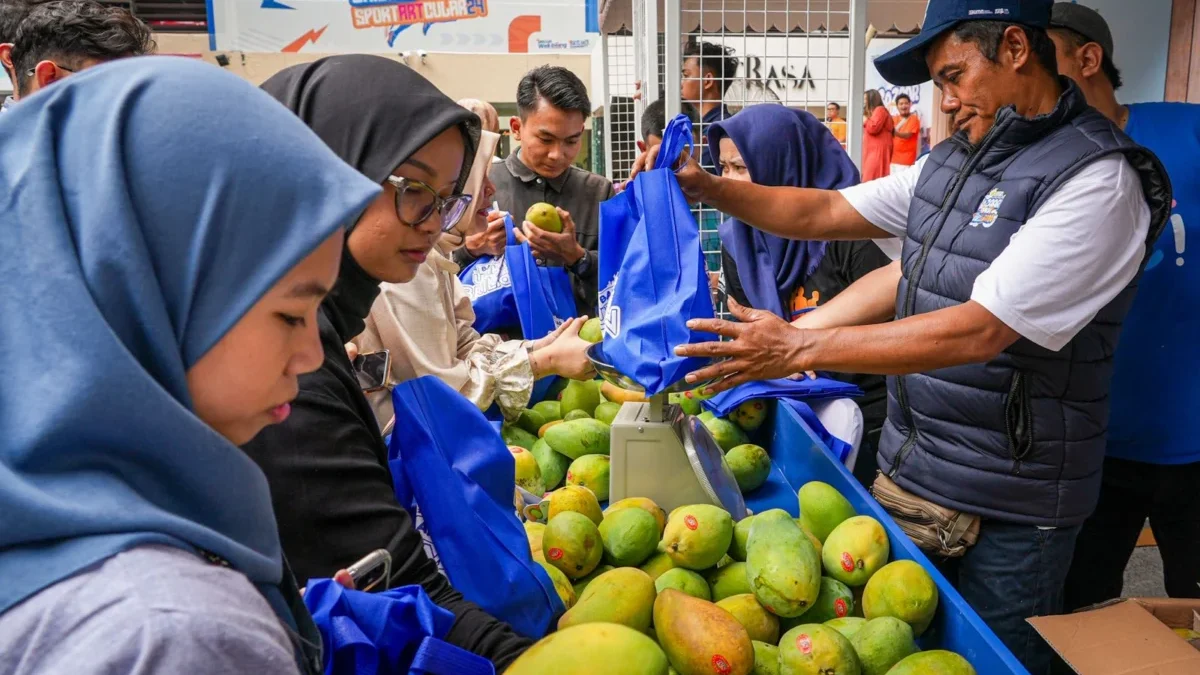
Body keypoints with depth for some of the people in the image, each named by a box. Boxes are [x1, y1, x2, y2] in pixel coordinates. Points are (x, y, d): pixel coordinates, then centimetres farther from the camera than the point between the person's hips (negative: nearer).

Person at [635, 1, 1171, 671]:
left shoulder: (1098, 179, -18)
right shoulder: (952, 160, 7)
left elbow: (980, 331, -27)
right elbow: (828, 211, 10)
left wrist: (798, 348, -28)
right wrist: (706, 186, -2)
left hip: (1008, 506, -7)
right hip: (908, 470, 7)